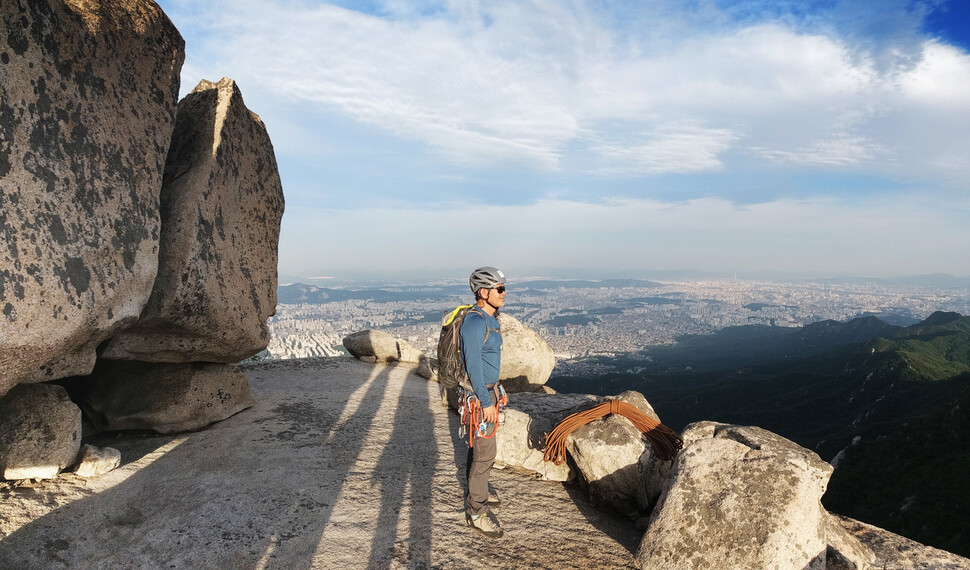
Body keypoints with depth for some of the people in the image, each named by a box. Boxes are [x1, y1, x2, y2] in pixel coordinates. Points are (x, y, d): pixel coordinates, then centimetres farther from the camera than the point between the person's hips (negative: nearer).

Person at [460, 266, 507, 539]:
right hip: (479, 394, -10)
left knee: (478, 446, 22)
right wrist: (486, 402, -21)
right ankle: (476, 512, 6)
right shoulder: (474, 322, -23)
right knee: (484, 452, -4)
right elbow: (473, 365, -24)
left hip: (488, 390, 10)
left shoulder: (490, 319, 8)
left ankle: (476, 490, 38)